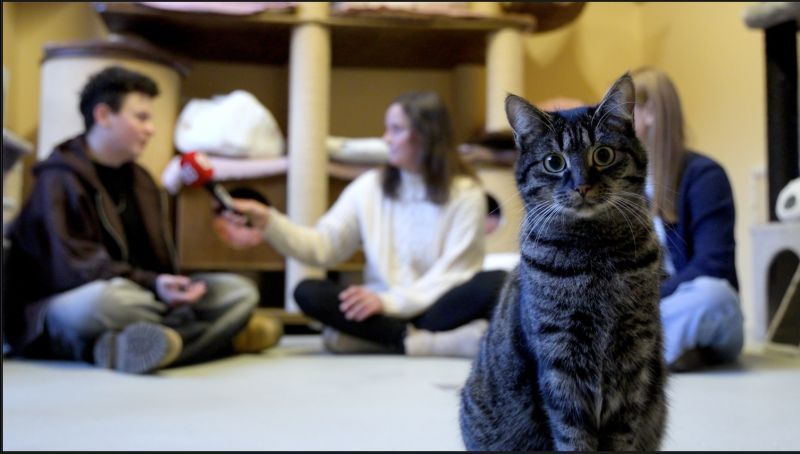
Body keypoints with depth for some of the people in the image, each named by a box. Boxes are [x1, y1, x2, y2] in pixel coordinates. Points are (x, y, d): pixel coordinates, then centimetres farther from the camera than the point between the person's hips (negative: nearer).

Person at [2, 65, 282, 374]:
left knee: (239, 292, -11)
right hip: (61, 314, -8)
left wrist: (169, 286, -5)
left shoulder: (140, 181, 16)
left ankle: (122, 347, -30)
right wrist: (152, 285, -31)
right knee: (108, 300, -43)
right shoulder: (60, 180, -9)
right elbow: (72, 266, -20)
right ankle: (218, 333, -24)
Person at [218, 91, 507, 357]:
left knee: (497, 283, -30)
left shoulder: (465, 193, -2)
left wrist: (389, 301, -20)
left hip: (438, 308, -2)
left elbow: (453, 274, -9)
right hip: (383, 311, 3)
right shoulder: (370, 187, 8)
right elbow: (323, 245, 0)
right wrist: (269, 223, -13)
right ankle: (449, 341, -31)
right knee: (308, 292, -24)